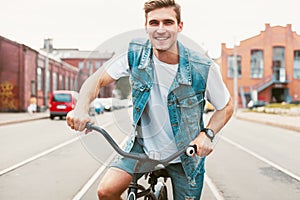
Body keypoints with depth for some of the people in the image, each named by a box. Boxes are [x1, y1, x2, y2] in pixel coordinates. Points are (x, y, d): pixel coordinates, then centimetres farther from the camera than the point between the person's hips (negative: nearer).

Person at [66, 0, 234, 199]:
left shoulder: (203, 68, -20)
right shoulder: (136, 55, -15)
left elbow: (226, 107, -5)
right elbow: (97, 80, -8)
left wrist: (207, 133, -23)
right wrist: (81, 108, -27)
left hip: (186, 155, 0)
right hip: (143, 146, 1)